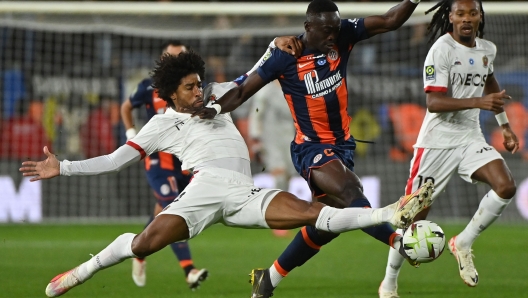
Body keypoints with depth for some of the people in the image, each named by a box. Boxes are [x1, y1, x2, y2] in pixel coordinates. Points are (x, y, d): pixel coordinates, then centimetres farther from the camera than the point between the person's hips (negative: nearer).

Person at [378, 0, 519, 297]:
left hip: (471, 138, 5)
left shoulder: (488, 49, 6)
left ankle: (463, 244, 1)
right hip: (437, 141, -5)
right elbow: (434, 102, -23)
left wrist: (505, 124, 29)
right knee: (414, 215, -2)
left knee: (506, 187, -19)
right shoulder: (441, 50, -15)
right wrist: (478, 102, -34)